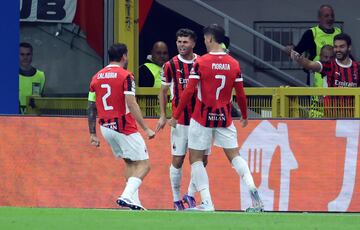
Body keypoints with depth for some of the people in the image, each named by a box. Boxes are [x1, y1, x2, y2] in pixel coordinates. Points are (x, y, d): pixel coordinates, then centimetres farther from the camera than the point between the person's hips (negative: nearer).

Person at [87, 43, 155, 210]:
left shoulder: (96, 78, 10)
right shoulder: (125, 76, -9)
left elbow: (91, 108, 11)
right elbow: (131, 104, -17)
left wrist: (92, 134, 16)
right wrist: (146, 129, -16)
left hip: (105, 127, 7)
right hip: (124, 127, -7)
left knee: (130, 163, 20)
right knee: (144, 165, -1)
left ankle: (134, 202, 14)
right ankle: (127, 196, -20)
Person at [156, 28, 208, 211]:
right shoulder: (171, 65, -1)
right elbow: (163, 91, 8)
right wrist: (163, 116, 0)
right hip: (180, 120, -2)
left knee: (202, 159, 0)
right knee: (177, 160, 0)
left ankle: (190, 195, 15)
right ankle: (176, 199, 11)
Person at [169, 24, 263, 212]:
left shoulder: (200, 63, -11)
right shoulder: (233, 64, 1)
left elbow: (188, 92, -12)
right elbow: (240, 94, 5)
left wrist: (175, 116, -4)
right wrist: (244, 116, 21)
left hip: (202, 118, -4)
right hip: (225, 118, 4)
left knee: (195, 158, 7)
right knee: (234, 155, 9)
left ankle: (206, 203, -2)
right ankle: (252, 189, -14)